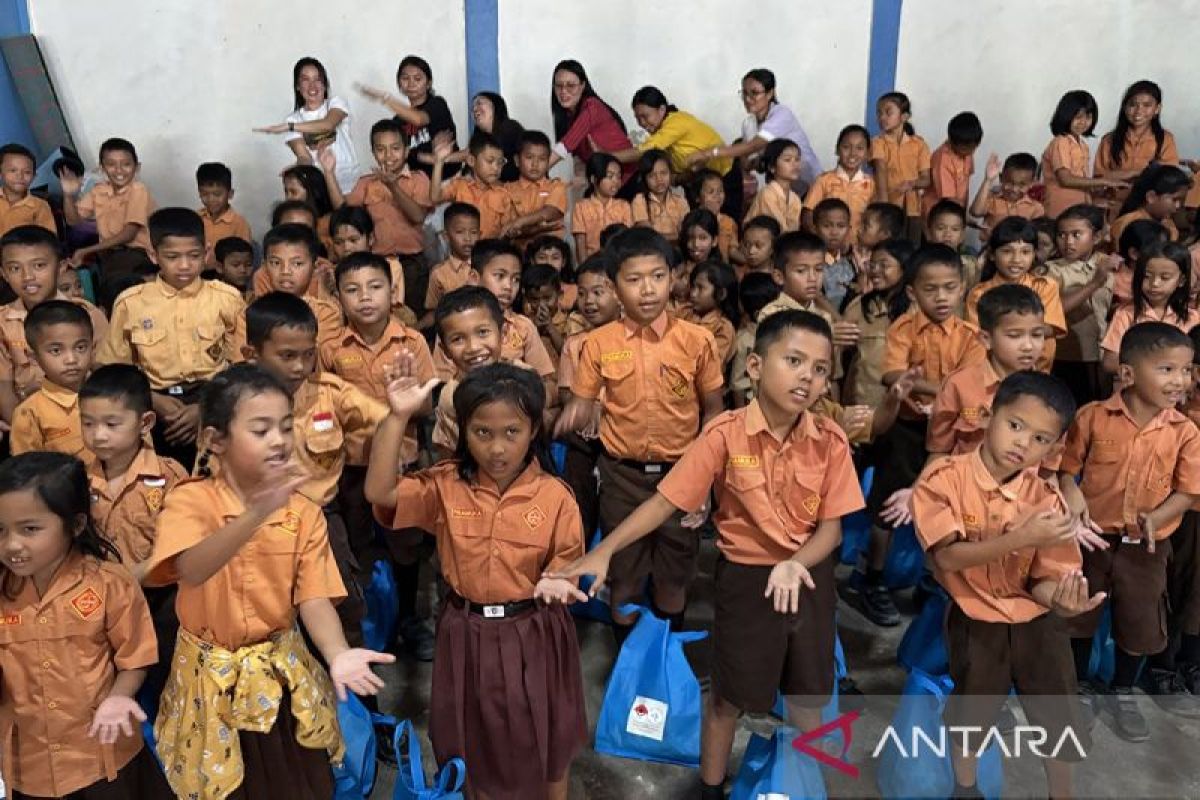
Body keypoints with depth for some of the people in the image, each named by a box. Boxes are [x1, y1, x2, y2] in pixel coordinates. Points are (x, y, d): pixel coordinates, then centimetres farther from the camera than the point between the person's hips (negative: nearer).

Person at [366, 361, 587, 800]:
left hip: (534, 633, -1)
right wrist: (398, 417, -28)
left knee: (548, 737, 19)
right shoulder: (446, 485, -10)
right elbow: (378, 492, -23)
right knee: (478, 740, 22)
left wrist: (558, 582, -29)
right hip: (469, 633, 1)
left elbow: (567, 563, -5)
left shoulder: (555, 496, -13)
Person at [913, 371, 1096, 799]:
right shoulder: (945, 478, -16)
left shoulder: (1046, 498, -8)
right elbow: (948, 555, -23)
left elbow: (1043, 578, -7)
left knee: (1061, 719, 11)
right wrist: (1022, 538, -32)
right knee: (972, 715, 13)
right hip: (975, 622, -2)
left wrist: (1061, 600, -31)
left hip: (1036, 621, 3)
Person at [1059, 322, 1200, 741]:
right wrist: (1070, 492, -25)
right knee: (1079, 614, 15)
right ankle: (1081, 687, 39)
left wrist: (1157, 517, -22)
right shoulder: (1093, 416, -14)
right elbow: (1067, 465, -6)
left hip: (1146, 547, 2)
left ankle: (1123, 695, 40)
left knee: (1139, 624, 14)